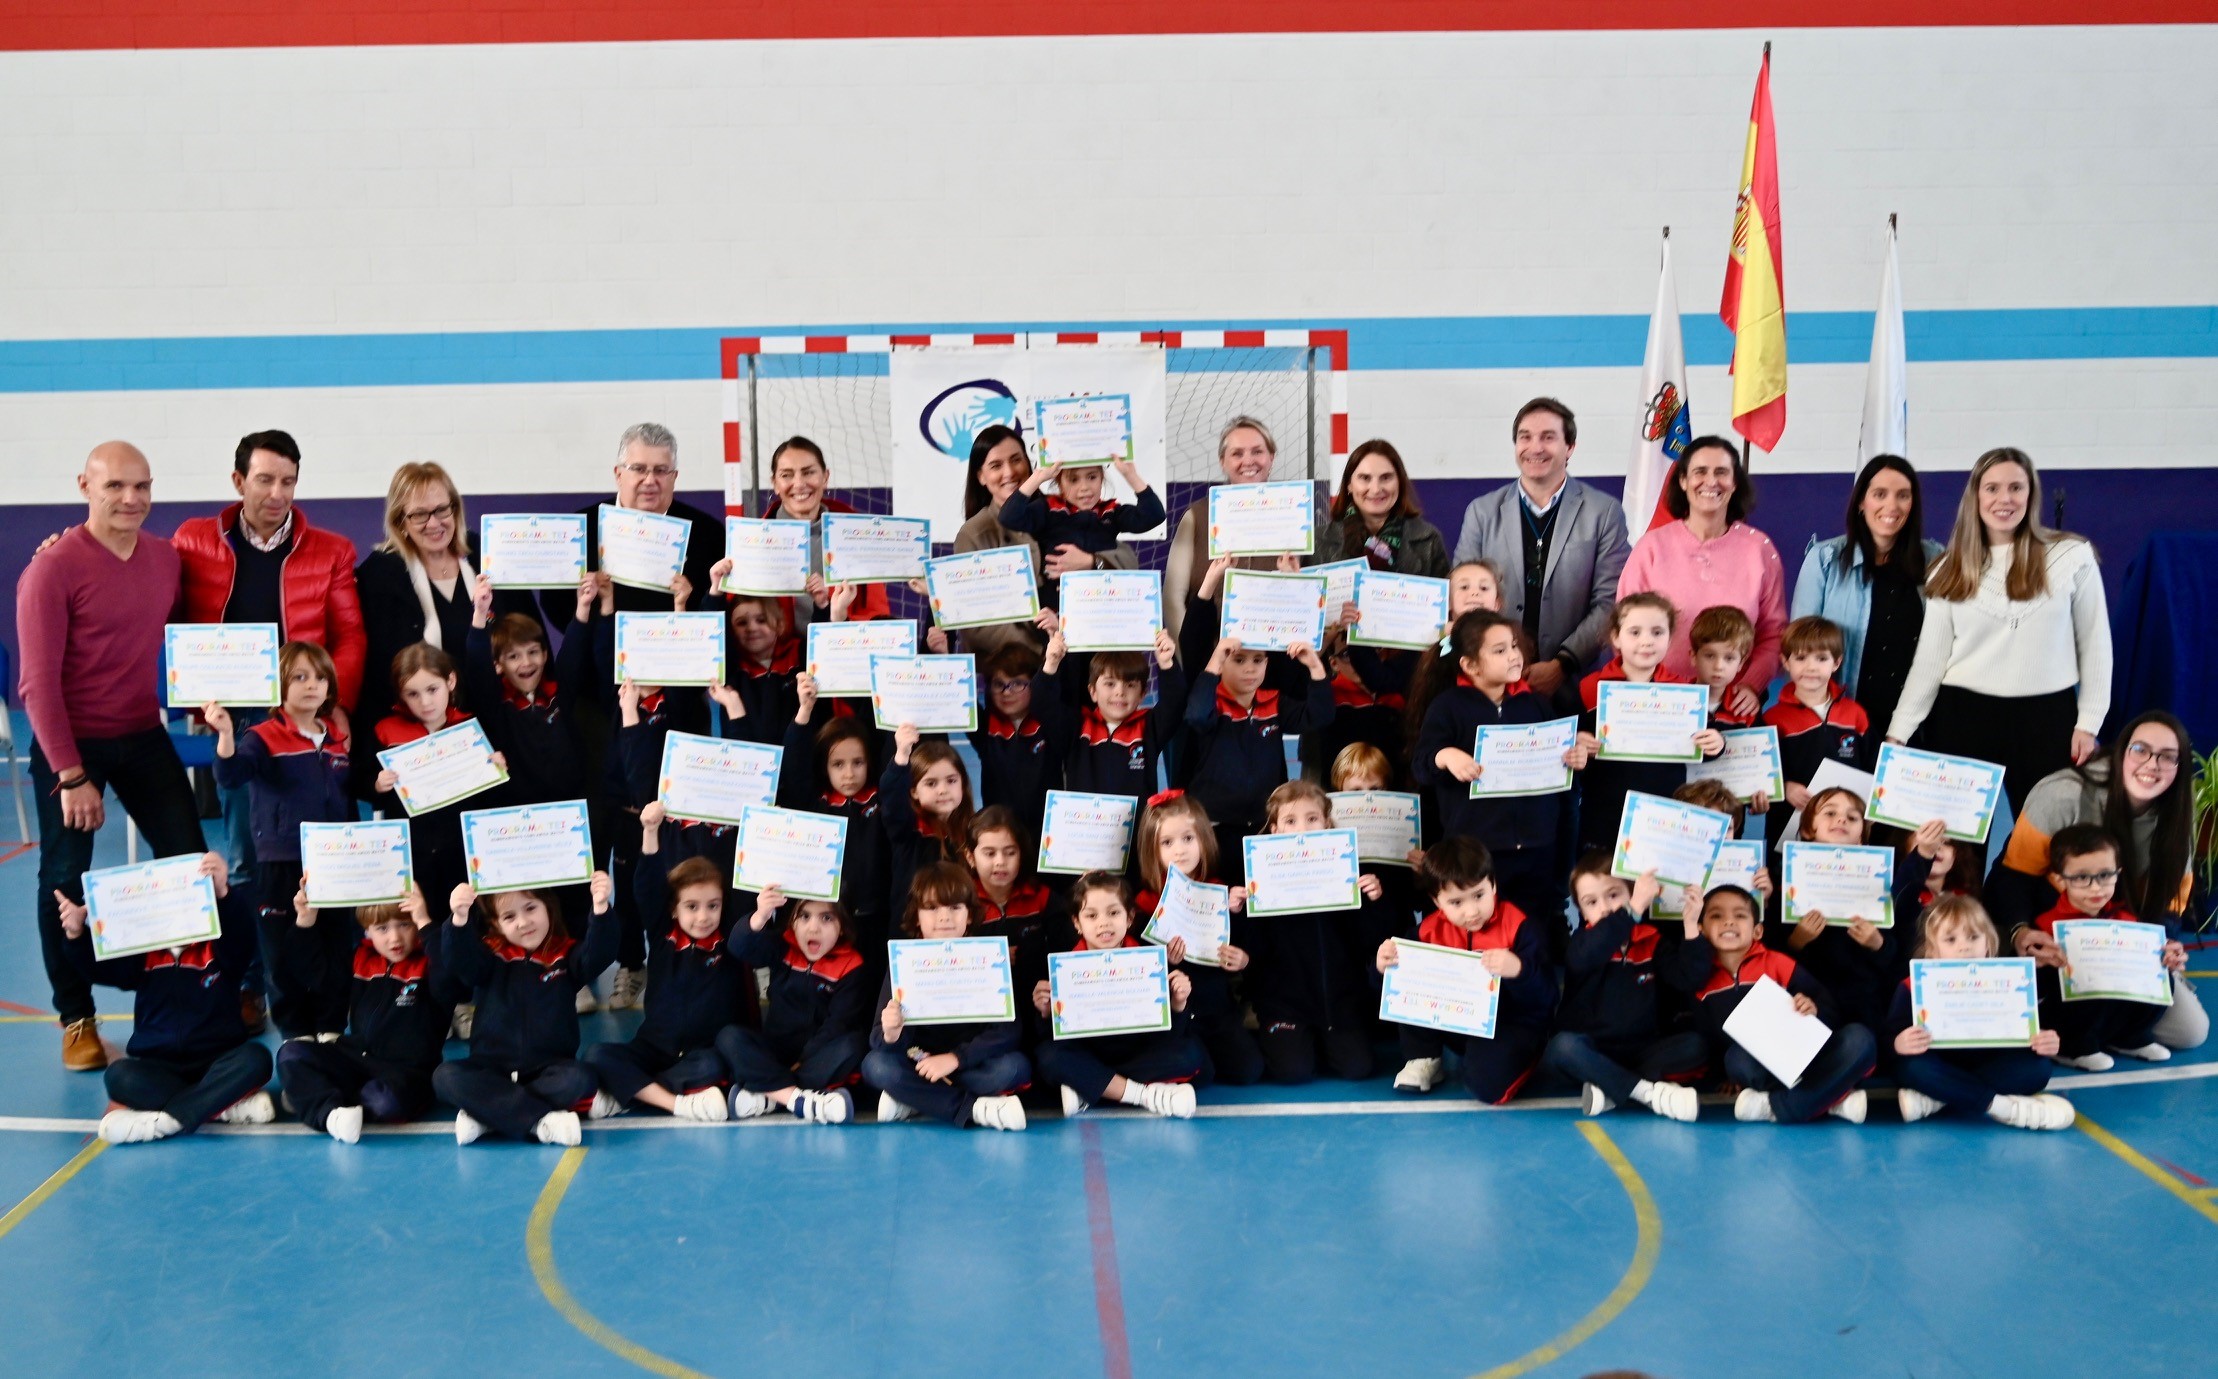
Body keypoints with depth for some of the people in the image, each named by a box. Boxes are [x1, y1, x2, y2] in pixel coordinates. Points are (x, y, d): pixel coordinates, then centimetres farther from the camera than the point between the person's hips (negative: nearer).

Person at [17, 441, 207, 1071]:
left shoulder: (168, 559, 1)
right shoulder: (53, 568, -15)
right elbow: (39, 680, -16)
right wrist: (71, 776, -18)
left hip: (144, 737, 5)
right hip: (70, 745, -5)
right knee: (66, 883, 5)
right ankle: (77, 1019, 18)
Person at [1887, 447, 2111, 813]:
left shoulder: (2072, 556, 0)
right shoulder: (1950, 570, 6)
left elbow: (2094, 645, 5)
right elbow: (1929, 659, 5)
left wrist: (2089, 722, 1)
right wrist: (1898, 733, -1)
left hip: (2047, 717, -1)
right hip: (1962, 716, 1)